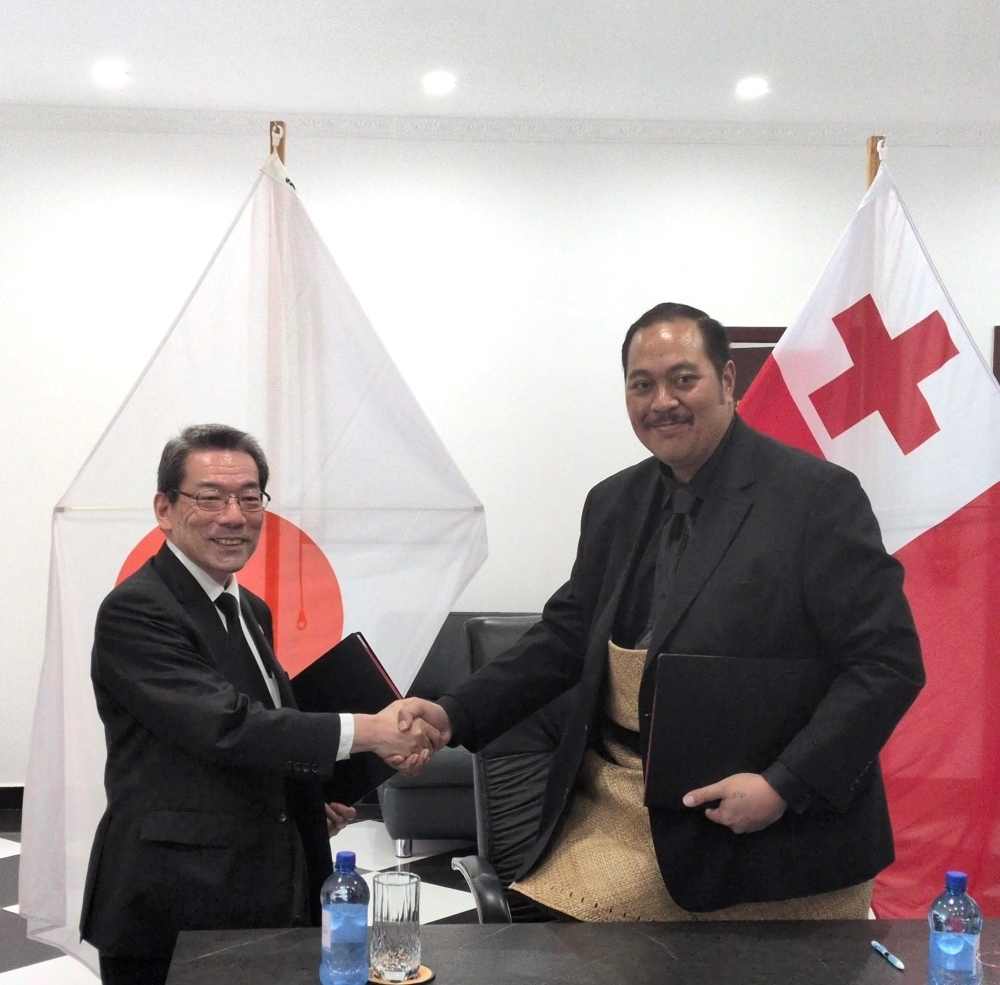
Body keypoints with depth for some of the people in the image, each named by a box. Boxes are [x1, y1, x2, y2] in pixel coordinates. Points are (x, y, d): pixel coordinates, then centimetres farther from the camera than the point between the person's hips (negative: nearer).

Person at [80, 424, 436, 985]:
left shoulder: (251, 611, 12)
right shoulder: (135, 612, -15)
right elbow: (224, 727, -26)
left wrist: (310, 803, 6)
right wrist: (368, 731, -25)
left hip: (266, 893, 8)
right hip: (178, 907, -8)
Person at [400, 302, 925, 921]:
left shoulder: (818, 496, -9)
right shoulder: (614, 504, 10)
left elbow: (889, 662, -11)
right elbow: (568, 635, 16)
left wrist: (785, 784, -20)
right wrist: (455, 714, 2)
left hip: (781, 842, -4)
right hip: (618, 822, 5)